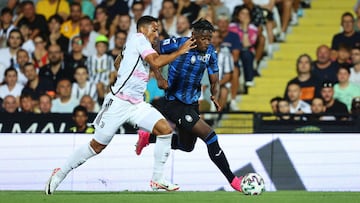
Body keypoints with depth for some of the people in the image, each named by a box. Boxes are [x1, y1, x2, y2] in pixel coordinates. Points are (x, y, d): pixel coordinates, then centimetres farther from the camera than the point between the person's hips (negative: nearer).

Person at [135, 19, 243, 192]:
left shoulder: (210, 52, -1)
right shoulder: (177, 44, -18)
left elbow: (214, 81, 7)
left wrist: (214, 96, -14)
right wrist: (159, 77, -17)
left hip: (192, 103, 8)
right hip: (174, 104, -8)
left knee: (187, 146, 25)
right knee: (209, 136, -19)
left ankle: (148, 137, 42)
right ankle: (232, 180, -13)